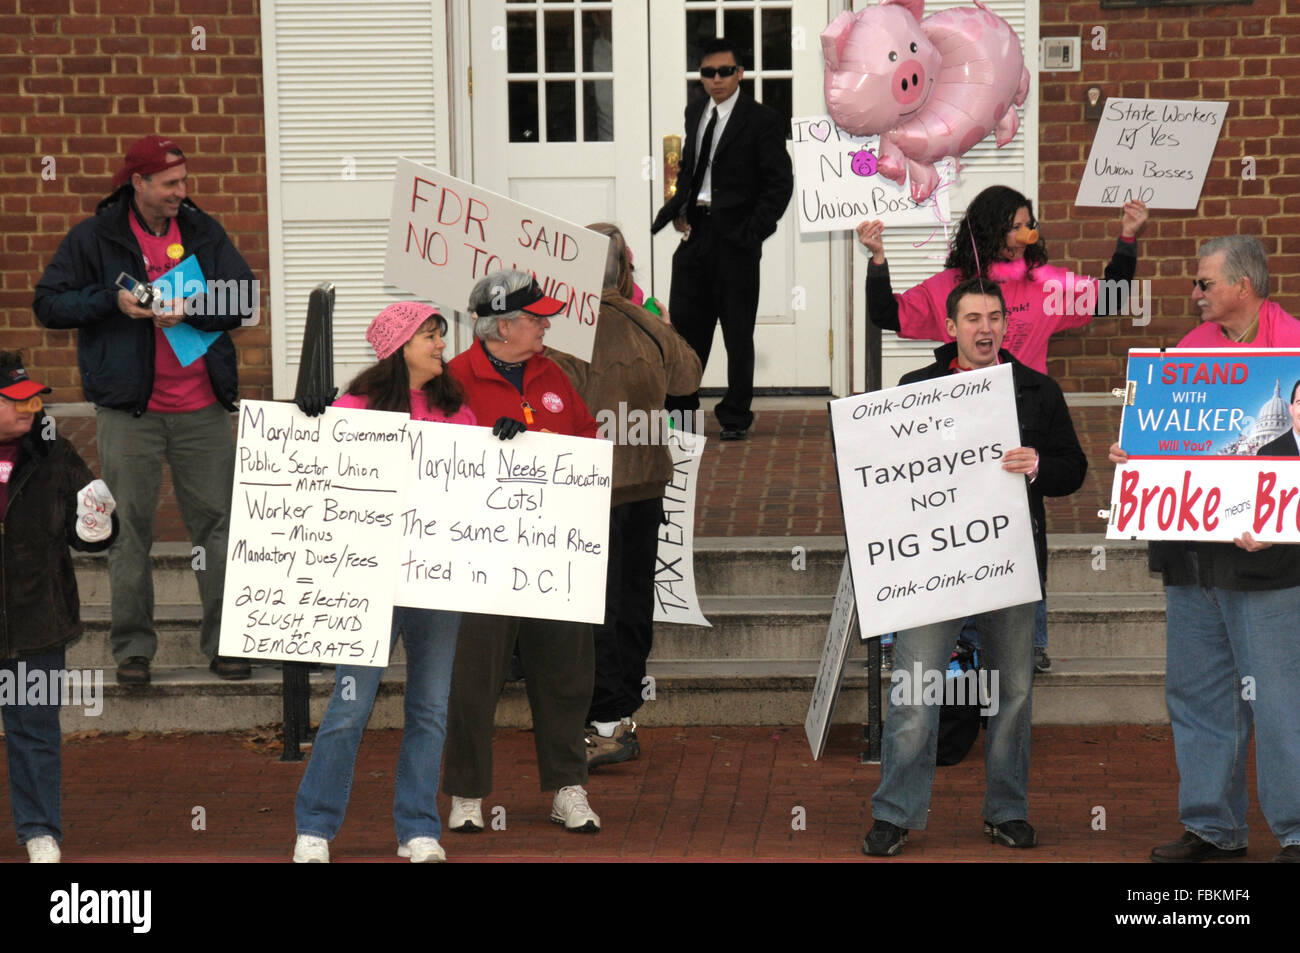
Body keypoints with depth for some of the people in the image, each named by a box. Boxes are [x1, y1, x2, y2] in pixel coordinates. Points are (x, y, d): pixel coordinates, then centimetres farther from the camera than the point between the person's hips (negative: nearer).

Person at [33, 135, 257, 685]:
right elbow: (48, 305, 1)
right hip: (128, 410, -2)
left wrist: (190, 310, -14)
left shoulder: (204, 232, 7)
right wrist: (112, 300, -13)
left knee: (217, 521, 4)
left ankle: (224, 641, 12)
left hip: (204, 409, 2)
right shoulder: (96, 237, 1)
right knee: (129, 530, 2)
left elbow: (244, 302, 3)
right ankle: (132, 646, 11)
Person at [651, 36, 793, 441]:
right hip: (696, 231, 6)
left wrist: (754, 230, -15)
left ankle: (735, 415, 10)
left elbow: (780, 182, -8)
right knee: (686, 321, 10)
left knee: (737, 330, 2)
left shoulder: (761, 121, -8)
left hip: (735, 238, -6)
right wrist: (679, 207, 7)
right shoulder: (696, 111, 12)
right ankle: (680, 405, 22)